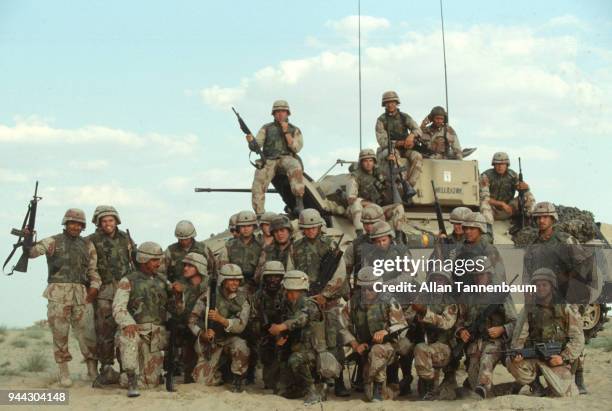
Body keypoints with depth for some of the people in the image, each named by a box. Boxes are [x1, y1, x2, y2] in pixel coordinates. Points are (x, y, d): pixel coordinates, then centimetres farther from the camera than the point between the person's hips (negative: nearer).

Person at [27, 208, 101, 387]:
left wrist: (94, 287, -3)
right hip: (58, 293, -2)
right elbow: (33, 251, -9)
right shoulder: (53, 241, 4)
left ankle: (93, 371, 12)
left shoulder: (87, 245, 14)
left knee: (87, 332, 1)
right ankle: (63, 372, 10)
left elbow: (93, 269, 14)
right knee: (60, 332, 0)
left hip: (81, 294, 2)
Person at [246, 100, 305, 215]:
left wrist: (286, 132, -8)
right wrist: (250, 140, -18)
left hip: (287, 159, -1)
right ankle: (259, 216, -25)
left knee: (295, 167, -38)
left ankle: (299, 202, -41)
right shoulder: (266, 128, 16)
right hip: (269, 160, 1)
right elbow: (255, 146, 5)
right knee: (258, 185, -27)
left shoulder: (295, 130, 14)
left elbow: (296, 148, -1)